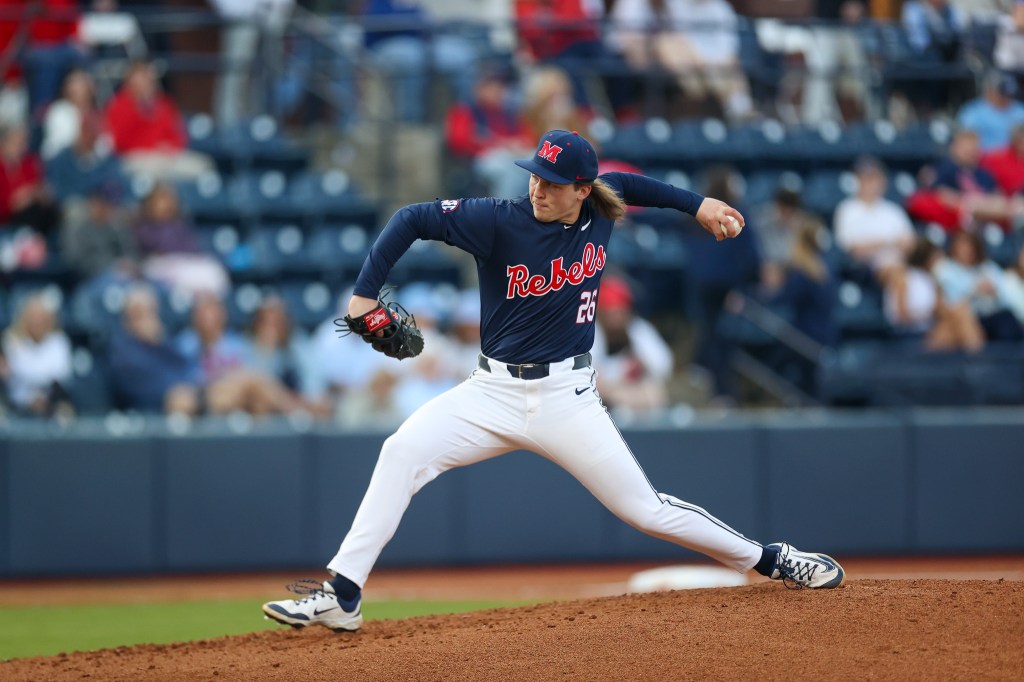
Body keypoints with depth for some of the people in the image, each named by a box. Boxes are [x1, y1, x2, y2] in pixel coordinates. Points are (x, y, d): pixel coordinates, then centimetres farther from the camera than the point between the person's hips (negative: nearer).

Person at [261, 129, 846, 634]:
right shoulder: (502, 221, -11)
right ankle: (342, 597, -21)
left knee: (644, 508, -2)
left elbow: (626, 183, 22)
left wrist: (698, 204, 19)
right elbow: (413, 219, -10)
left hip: (568, 398, 0)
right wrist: (365, 293, -15)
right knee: (404, 452, -21)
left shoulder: (598, 213, -2)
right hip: (494, 392, 0)